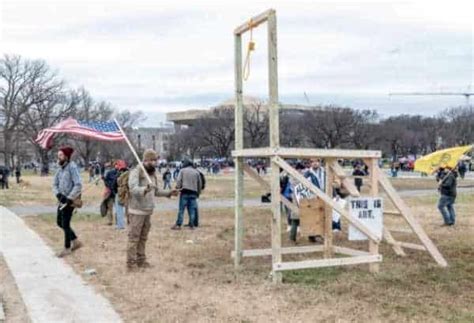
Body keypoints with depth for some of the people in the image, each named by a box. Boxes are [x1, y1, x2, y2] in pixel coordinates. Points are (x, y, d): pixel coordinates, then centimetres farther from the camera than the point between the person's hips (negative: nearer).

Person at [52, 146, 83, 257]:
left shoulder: (72, 167, -16)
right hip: (62, 200, 8)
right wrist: (58, 194, -9)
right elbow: (55, 184, 10)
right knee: (59, 222, 15)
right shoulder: (60, 169, 8)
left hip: (69, 201, -8)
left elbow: (78, 185, -22)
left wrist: (69, 199, -23)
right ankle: (75, 241, 27)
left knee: (65, 224, 0)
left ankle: (67, 248, 16)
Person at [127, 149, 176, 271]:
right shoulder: (136, 172, -14)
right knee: (134, 237, -3)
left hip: (148, 211, 7)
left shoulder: (153, 173, 11)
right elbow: (133, 189, -29)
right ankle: (131, 263, 3)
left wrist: (168, 193, 13)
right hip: (137, 211, -7)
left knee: (143, 237, 14)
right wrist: (145, 189, -47)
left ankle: (141, 260, 22)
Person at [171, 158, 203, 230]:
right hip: (194, 193, 3)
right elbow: (200, 184, 16)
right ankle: (192, 225, 4)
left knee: (181, 209, -2)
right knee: (192, 210, 5)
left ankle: (178, 225, -3)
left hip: (185, 192, -3)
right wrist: (198, 193, 22)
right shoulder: (196, 172, 14)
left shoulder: (183, 170, 6)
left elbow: (178, 181, -5)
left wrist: (177, 188, 0)